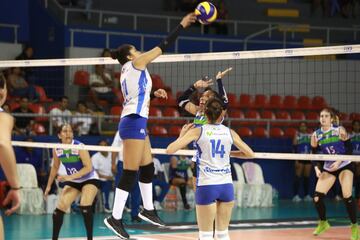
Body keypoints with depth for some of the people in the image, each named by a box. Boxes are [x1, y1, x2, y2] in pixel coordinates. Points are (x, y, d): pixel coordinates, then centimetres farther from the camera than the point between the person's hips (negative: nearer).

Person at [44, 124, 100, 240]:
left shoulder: (79, 147, -24)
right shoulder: (57, 149, -10)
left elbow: (88, 167, -28)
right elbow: (55, 167, 7)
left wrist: (70, 177, -34)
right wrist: (49, 185, 8)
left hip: (89, 179, -5)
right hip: (72, 182, 5)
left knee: (85, 206, -26)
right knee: (59, 208, -5)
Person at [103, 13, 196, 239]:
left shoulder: (127, 72, 18)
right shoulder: (135, 64, -6)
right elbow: (163, 46, -5)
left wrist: (153, 93, 22)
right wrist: (182, 25, 0)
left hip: (136, 122, 10)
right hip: (134, 122, -10)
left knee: (148, 167, 19)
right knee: (130, 173, -9)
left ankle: (148, 209, 29)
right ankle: (115, 218, -9)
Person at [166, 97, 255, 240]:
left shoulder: (198, 131, -1)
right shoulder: (230, 133, 6)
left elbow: (170, 150, -6)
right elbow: (250, 154, 16)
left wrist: (181, 135, 12)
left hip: (206, 185, -3)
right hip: (226, 185, 3)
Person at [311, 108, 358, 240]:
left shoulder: (339, 130, -11)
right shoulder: (316, 135, -3)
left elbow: (349, 149, -11)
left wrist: (339, 161, -23)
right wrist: (316, 168, -12)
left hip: (344, 166, -4)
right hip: (328, 168, 4)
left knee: (347, 197, -16)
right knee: (317, 197, -6)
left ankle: (354, 226, -3)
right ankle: (323, 223, 18)